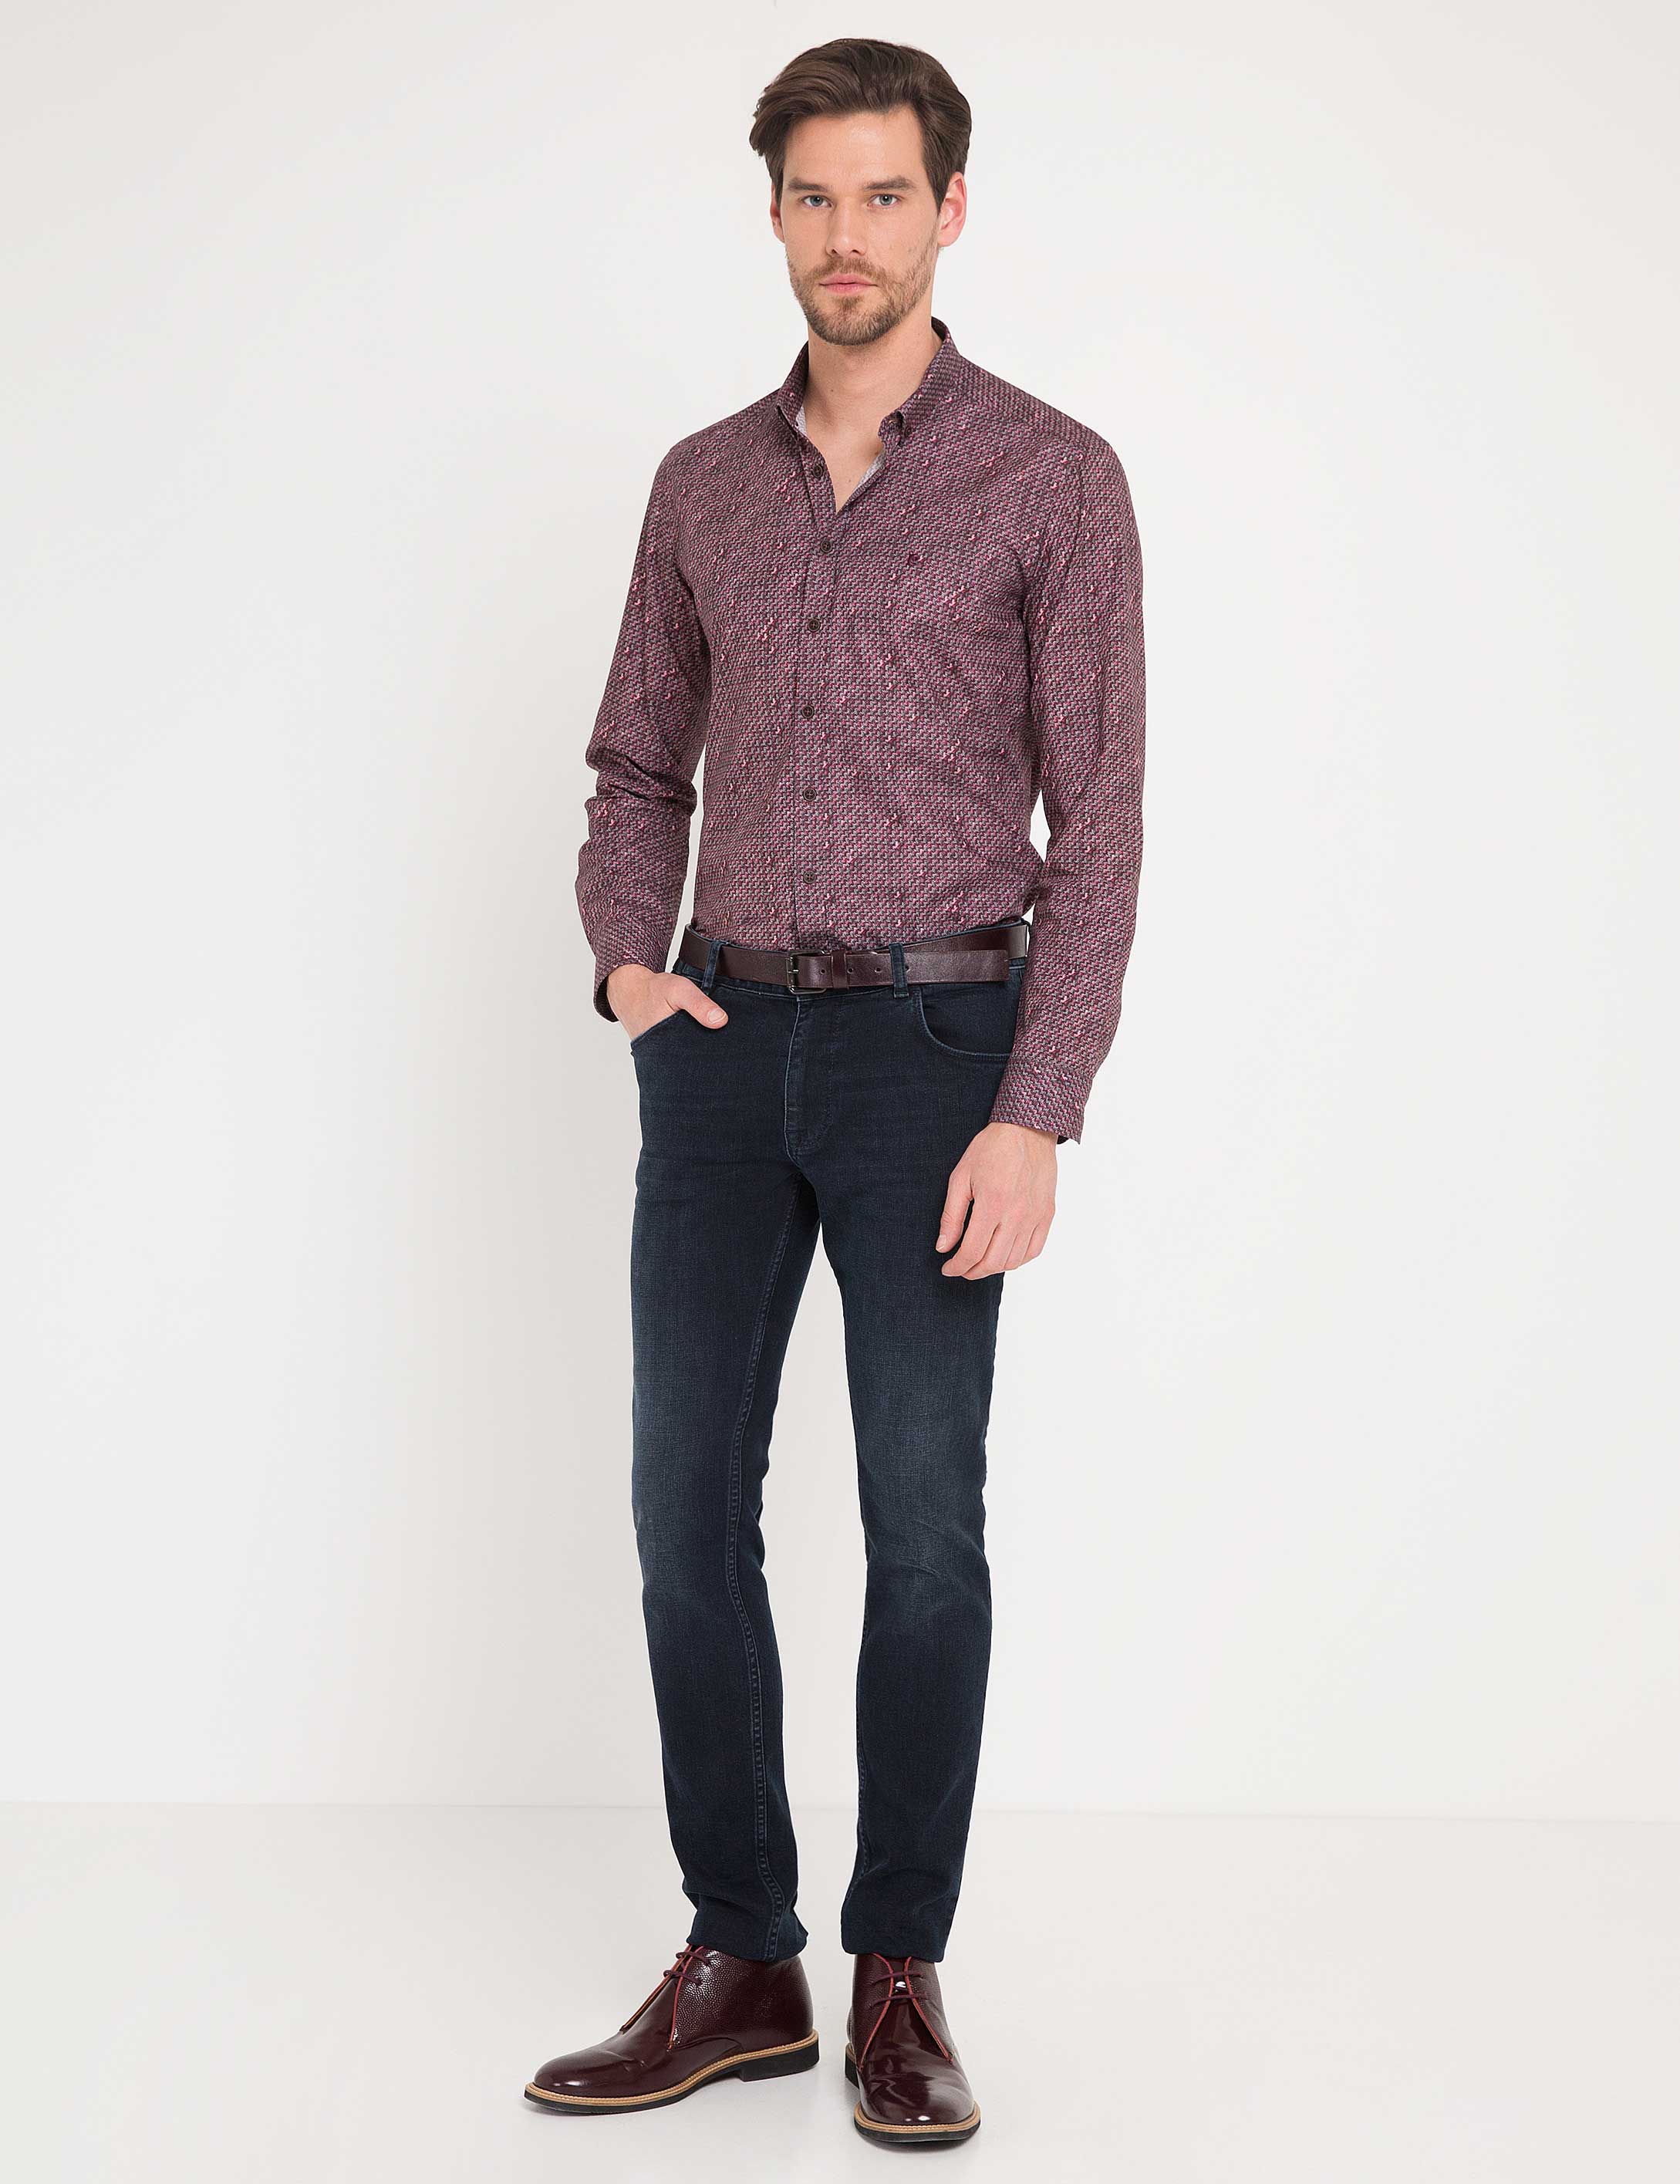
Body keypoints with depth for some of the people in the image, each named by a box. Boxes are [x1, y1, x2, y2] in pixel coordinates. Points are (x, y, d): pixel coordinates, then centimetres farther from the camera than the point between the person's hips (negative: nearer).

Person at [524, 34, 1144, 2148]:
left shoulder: (1054, 479, -3)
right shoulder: (705, 482, 12)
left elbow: (1097, 823, -7)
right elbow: (639, 767, 19)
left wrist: (1037, 1119, -16)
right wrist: (628, 964, -2)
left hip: (936, 1045, -4)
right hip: (730, 1044, 4)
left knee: (925, 1527, -1)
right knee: (688, 1505, 2)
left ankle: (900, 1979, 14)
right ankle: (737, 1964, 15)